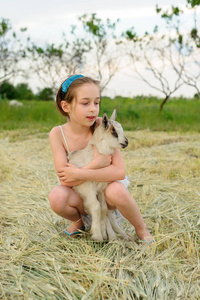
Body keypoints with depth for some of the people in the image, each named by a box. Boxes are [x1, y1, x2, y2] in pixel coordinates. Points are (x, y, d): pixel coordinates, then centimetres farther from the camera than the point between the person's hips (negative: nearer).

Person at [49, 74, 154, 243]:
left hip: (105, 187, -1)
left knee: (116, 191, -36)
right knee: (57, 197, -31)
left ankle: (141, 229, -5)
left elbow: (120, 172, -25)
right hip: (82, 196, 1)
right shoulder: (58, 134, -15)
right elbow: (65, 179, -21)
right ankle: (79, 221, 5)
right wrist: (96, 164, -29)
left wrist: (80, 174, -29)